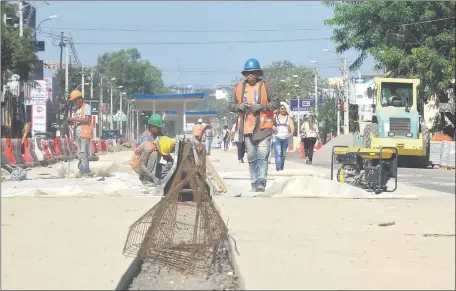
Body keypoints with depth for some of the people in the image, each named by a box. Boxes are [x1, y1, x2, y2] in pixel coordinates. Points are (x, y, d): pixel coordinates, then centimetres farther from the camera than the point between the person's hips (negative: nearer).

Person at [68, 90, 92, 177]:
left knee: (83, 152, -12)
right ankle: (81, 170, 8)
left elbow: (87, 120, -13)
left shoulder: (86, 107, -3)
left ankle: (85, 170, -13)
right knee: (79, 153, 6)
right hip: (77, 133, 8)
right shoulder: (76, 108, 20)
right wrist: (71, 121, -2)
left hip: (85, 133, -8)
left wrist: (75, 119, -17)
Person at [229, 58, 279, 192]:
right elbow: (231, 105, 14)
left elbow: (276, 103, -4)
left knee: (262, 157, -12)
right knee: (251, 158, 11)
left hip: (263, 127, -5)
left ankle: (261, 182, -16)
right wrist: (239, 106, -7)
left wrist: (261, 106, -17)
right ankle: (254, 183, 17)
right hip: (247, 128, 5)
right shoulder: (239, 88, 9)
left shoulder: (265, 86, -3)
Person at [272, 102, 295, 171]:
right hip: (277, 137, -2)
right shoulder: (275, 116, 6)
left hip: (286, 138, 2)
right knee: (278, 154, -14)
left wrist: (292, 132, -19)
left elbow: (292, 126, 1)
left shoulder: (289, 117, 8)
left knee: (283, 154, 8)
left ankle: (282, 169, 18)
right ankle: (278, 169, -20)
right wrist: (273, 127, -15)